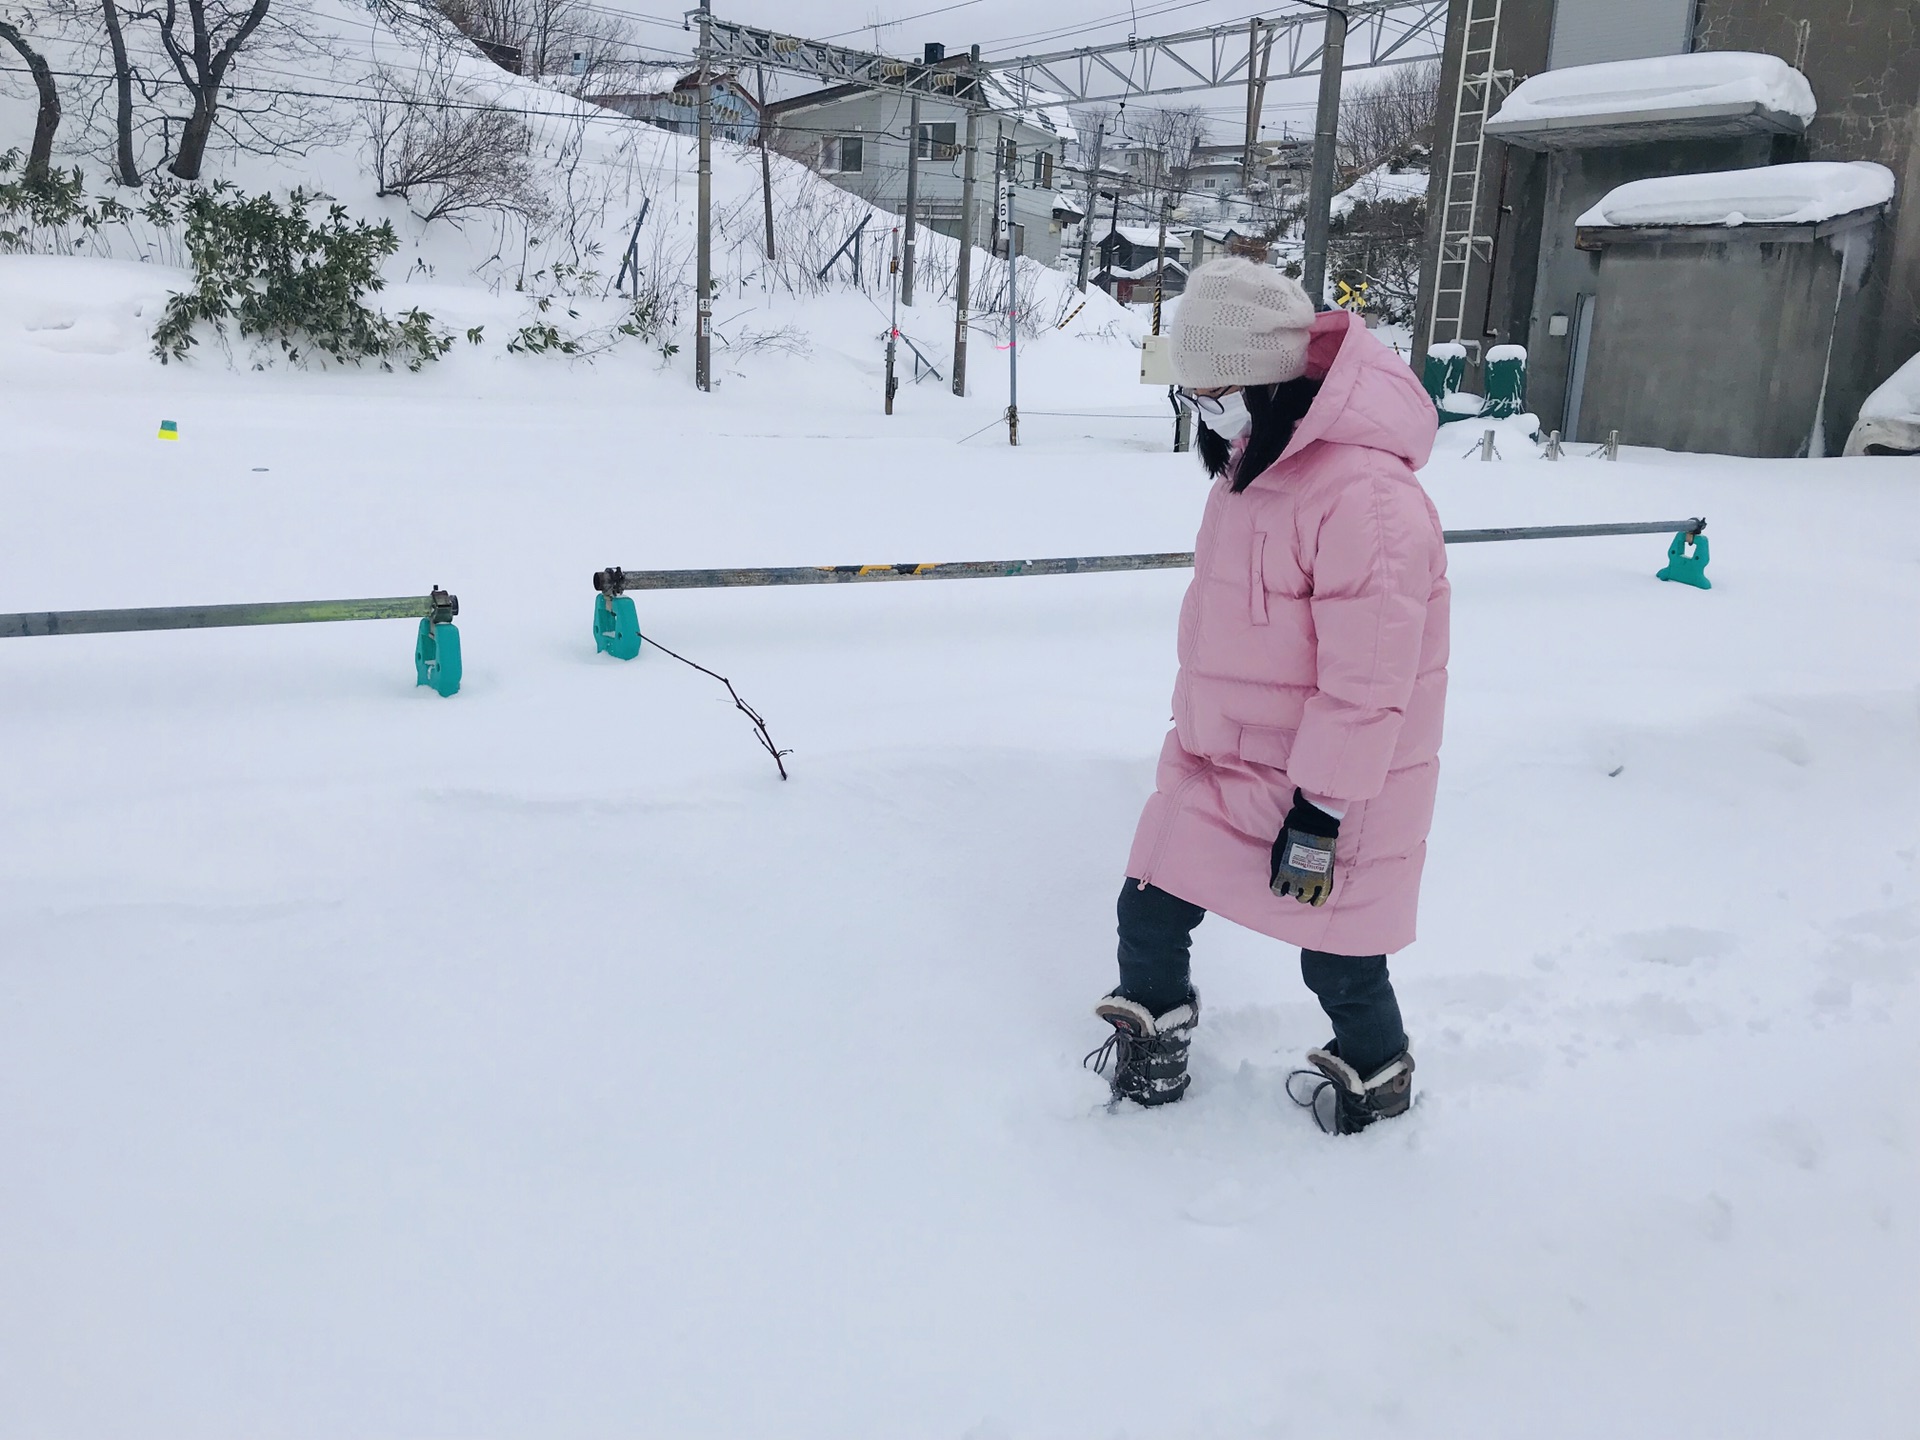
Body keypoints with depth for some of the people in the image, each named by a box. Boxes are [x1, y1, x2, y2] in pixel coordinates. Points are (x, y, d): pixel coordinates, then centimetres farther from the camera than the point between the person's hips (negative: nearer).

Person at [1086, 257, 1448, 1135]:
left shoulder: (1364, 496, -27)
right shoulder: (1250, 467, 5)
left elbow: (1367, 681, -26)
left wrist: (1321, 814, -21)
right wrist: (1193, 731, 22)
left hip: (1324, 787, -8)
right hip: (1222, 765, 8)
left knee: (1336, 962, 8)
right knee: (1149, 908, 9)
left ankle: (1375, 1081, 37)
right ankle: (1150, 1040, 34)